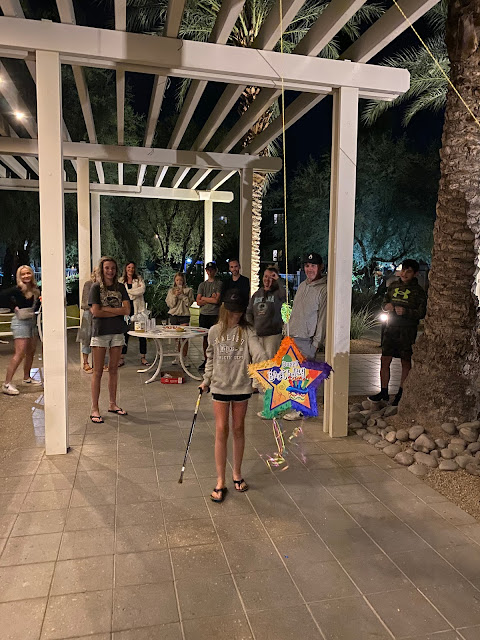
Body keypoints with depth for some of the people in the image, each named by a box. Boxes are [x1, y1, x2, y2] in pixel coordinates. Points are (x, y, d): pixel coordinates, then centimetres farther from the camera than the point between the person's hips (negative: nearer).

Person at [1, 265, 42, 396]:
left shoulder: (35, 290, 9)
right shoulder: (18, 289, -12)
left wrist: (41, 301, -6)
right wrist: (15, 308, -19)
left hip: (32, 321, 8)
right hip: (21, 322, -8)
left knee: (31, 352, 16)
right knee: (20, 353, -13)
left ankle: (27, 378, 32)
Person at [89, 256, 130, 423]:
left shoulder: (120, 287, 8)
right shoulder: (96, 287, -2)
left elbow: (127, 310, -3)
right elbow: (95, 312, -12)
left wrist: (106, 309, -9)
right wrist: (117, 312, -7)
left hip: (117, 332, 4)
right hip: (100, 332, -3)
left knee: (113, 369, 11)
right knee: (98, 371, 0)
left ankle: (113, 404, 23)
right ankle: (94, 408, 6)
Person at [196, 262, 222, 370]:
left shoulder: (219, 283, 1)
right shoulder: (202, 285, 15)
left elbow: (217, 300, -10)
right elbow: (198, 302, 7)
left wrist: (204, 298, 2)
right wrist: (211, 298, -3)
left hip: (215, 315, -4)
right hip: (204, 314, 4)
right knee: (205, 338, 10)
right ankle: (205, 360, 19)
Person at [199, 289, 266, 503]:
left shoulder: (247, 332, -5)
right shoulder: (214, 331, 1)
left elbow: (257, 352, -21)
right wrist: (206, 380, 11)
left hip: (242, 386, 0)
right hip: (220, 386, 1)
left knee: (238, 429, 11)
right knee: (221, 430, -1)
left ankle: (237, 473, 29)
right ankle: (220, 482, 9)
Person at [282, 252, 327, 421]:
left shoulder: (323, 290, -12)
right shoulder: (302, 285, 12)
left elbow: (323, 318, -13)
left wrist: (316, 343, -13)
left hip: (307, 340, -8)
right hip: (292, 337, 8)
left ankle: (301, 409, 10)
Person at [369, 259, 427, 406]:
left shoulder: (418, 291, -2)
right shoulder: (393, 285, 10)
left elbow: (422, 313, -6)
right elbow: (384, 302, 19)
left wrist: (406, 311, -21)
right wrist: (387, 306, -5)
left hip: (407, 330, -4)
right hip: (391, 327, 4)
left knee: (406, 362, 4)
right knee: (385, 361, 5)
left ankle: (401, 393, 17)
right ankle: (384, 392, 17)